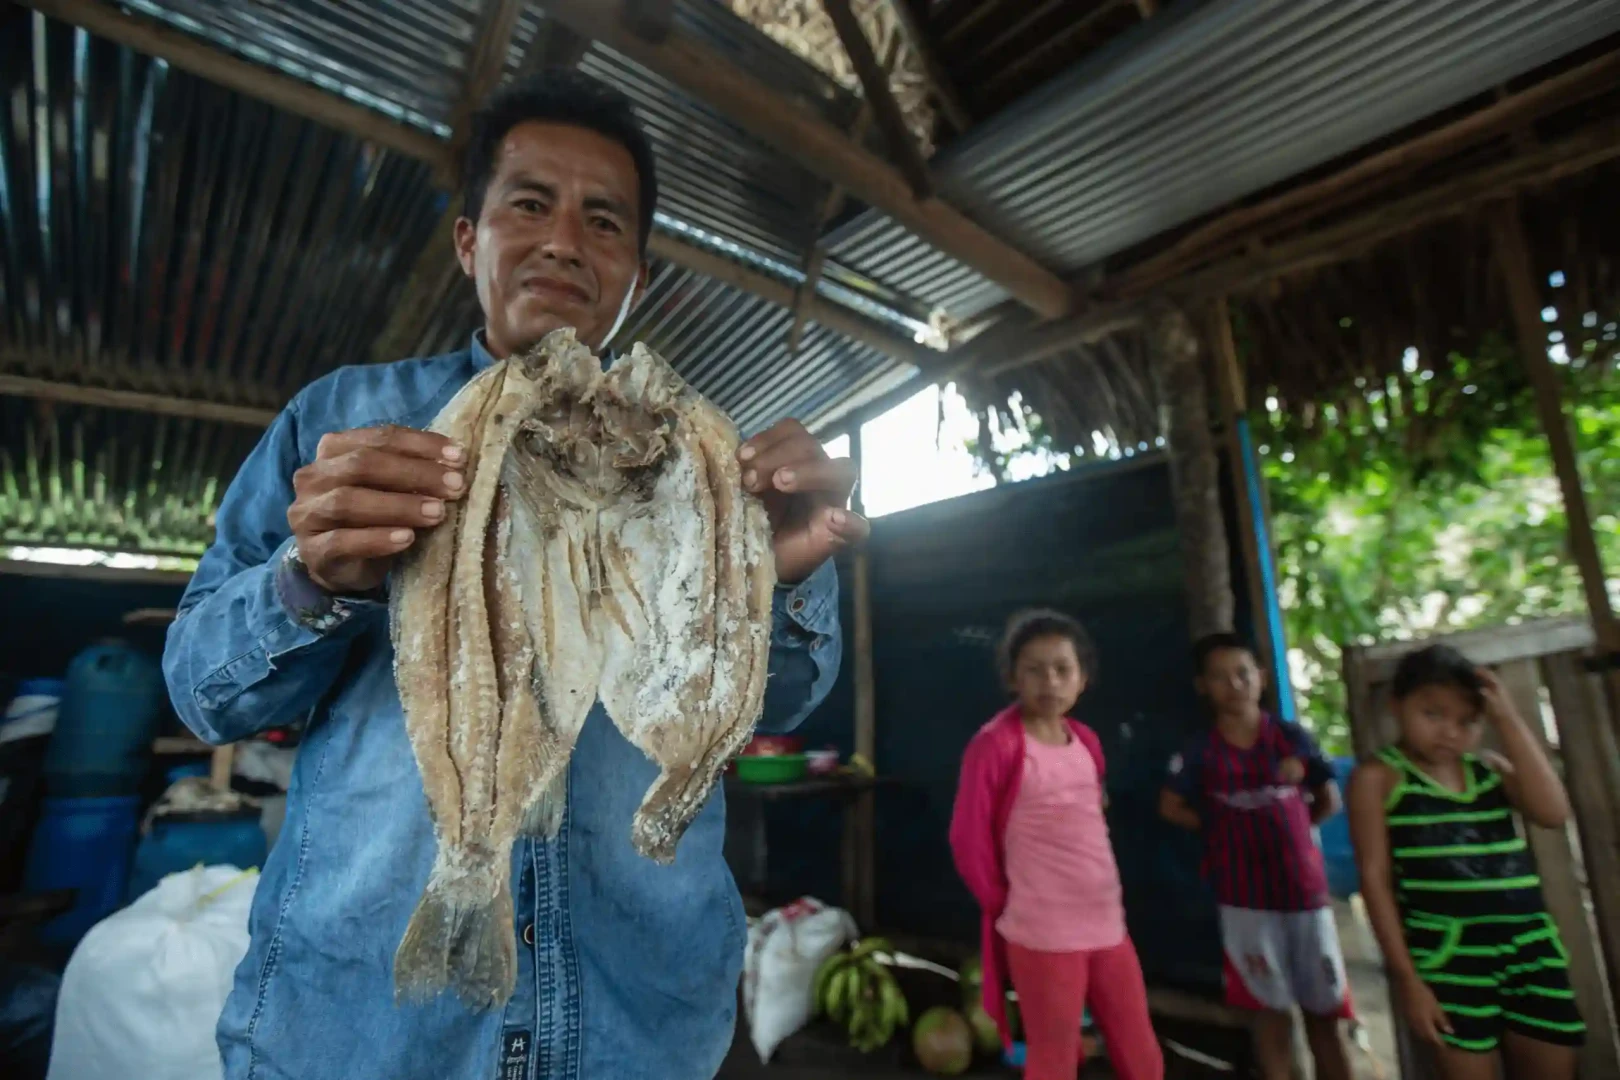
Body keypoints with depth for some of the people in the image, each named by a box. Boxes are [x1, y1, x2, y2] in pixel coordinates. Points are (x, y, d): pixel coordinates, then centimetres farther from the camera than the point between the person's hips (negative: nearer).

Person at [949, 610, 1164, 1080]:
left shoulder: (1086, 741, 5)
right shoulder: (996, 744, -17)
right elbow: (968, 838, -13)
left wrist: (1092, 888, 11)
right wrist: (1003, 904, -2)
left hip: (1108, 924, 7)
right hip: (1042, 934, -6)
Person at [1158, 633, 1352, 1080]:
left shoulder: (1293, 737, -2)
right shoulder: (1200, 750, -6)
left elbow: (1329, 801, 9)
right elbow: (1170, 806, 3)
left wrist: (1287, 823, 1)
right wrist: (1222, 827, -3)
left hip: (1305, 888, 2)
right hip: (1245, 896, -1)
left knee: (1325, 1011, 13)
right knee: (1270, 1007, 11)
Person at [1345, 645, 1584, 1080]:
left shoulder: (1490, 767, 10)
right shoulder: (1378, 777, -6)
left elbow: (1553, 812, -9)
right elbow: (1375, 877, -8)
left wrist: (1507, 720, -8)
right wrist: (1406, 978, -10)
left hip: (1530, 945, 6)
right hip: (1449, 953, -5)